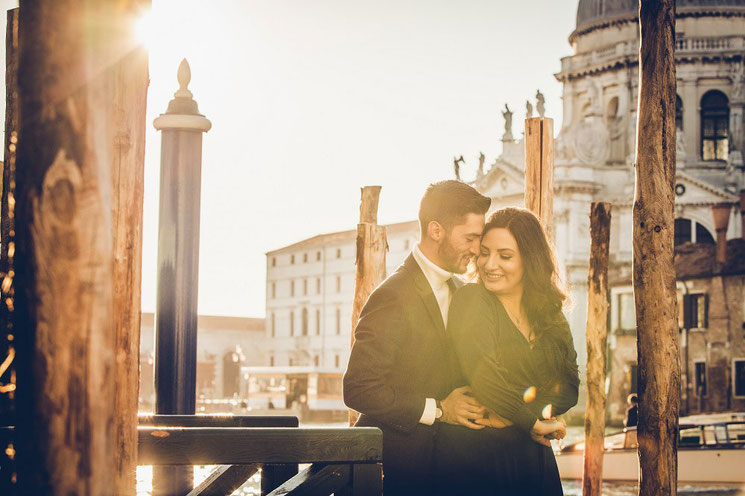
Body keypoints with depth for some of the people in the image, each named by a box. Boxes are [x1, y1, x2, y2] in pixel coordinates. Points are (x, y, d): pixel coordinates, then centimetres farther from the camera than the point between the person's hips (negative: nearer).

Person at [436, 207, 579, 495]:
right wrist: (532, 420, -9)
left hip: (533, 457, 5)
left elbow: (570, 385, 2)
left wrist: (513, 414, -13)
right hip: (474, 457, -5)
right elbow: (483, 375, -17)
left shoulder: (550, 312, 10)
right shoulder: (471, 301, -5)